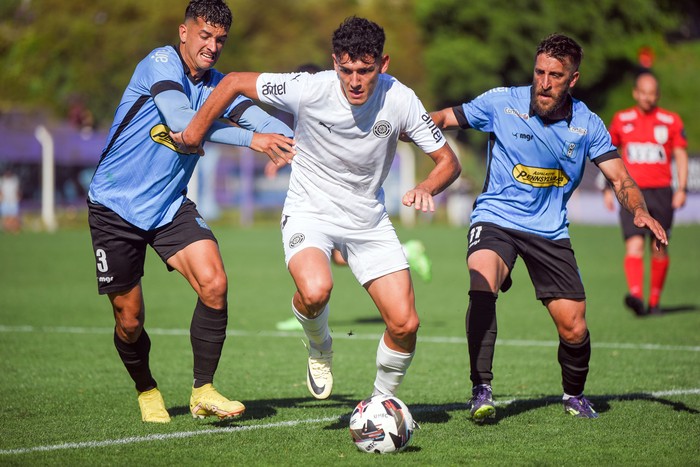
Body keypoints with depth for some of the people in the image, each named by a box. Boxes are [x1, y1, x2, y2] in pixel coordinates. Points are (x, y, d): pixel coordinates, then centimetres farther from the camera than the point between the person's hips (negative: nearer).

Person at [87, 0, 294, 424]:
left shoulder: (217, 84, 2)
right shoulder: (160, 63, -15)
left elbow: (259, 118, -15)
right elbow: (181, 121, -31)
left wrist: (301, 147, -34)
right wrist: (249, 138, -38)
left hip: (172, 206, 4)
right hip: (116, 205, -4)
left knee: (213, 284, -18)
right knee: (129, 319, 2)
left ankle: (203, 390, -3)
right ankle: (147, 391, 30)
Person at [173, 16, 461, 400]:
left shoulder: (399, 100, -15)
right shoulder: (309, 89, -22)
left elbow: (448, 162, -6)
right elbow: (234, 82, -8)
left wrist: (425, 189, -27)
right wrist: (195, 132, 1)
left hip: (368, 220, 3)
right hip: (309, 212, -3)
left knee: (405, 325, -7)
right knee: (315, 290, -34)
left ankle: (382, 400, 22)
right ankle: (320, 349, 2)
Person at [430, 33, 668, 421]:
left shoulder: (586, 124, -3)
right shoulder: (502, 103, -8)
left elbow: (620, 179, -1)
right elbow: (441, 119, -4)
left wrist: (640, 212, -22)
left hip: (550, 230, 2)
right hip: (496, 218, -2)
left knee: (574, 329, -2)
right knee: (483, 287, -32)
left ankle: (574, 395, 29)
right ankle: (481, 390, -24)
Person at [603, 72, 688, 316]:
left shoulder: (671, 121, 5)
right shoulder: (621, 120, 8)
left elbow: (681, 155, 7)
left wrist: (682, 188, -5)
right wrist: (607, 188, 13)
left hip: (661, 191, 1)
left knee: (660, 249, 5)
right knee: (634, 244, -17)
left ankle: (654, 301, 16)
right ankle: (635, 295, -33)